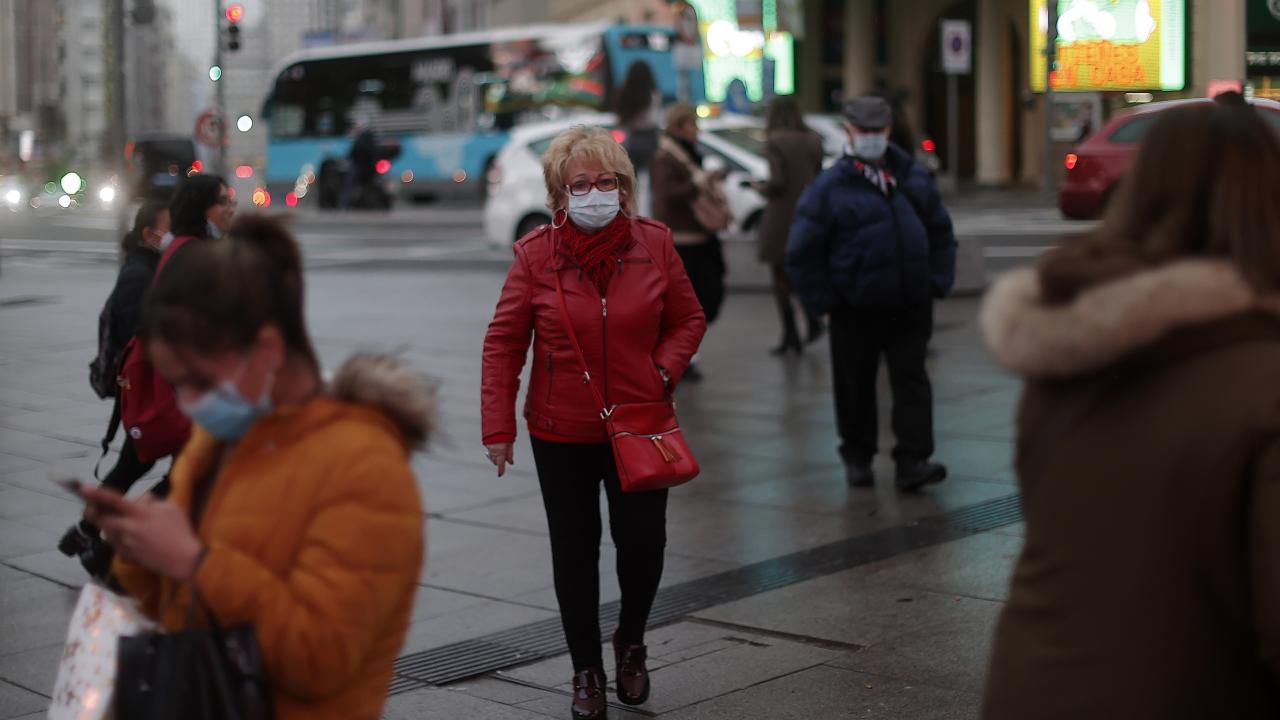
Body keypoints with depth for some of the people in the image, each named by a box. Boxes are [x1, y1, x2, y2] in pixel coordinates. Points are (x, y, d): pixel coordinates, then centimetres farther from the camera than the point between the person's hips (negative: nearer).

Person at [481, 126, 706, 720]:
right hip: (561, 432, -1)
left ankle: (631, 642, 32)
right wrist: (498, 427, -8)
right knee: (574, 552, 9)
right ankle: (586, 670, 27)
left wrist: (665, 370, -9)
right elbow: (503, 343, -4)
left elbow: (689, 319, 8)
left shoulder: (654, 244, -4)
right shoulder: (535, 255, -8)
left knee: (643, 542, 1)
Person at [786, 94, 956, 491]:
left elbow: (940, 231, 15)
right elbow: (802, 253, -7)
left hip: (911, 305, 3)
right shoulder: (829, 187, -8)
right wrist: (822, 301, -9)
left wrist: (939, 280, 5)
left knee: (911, 380, 0)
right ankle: (857, 457, 26)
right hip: (856, 309, -3)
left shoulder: (913, 176, 5)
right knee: (856, 384, 9)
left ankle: (912, 461, 1)